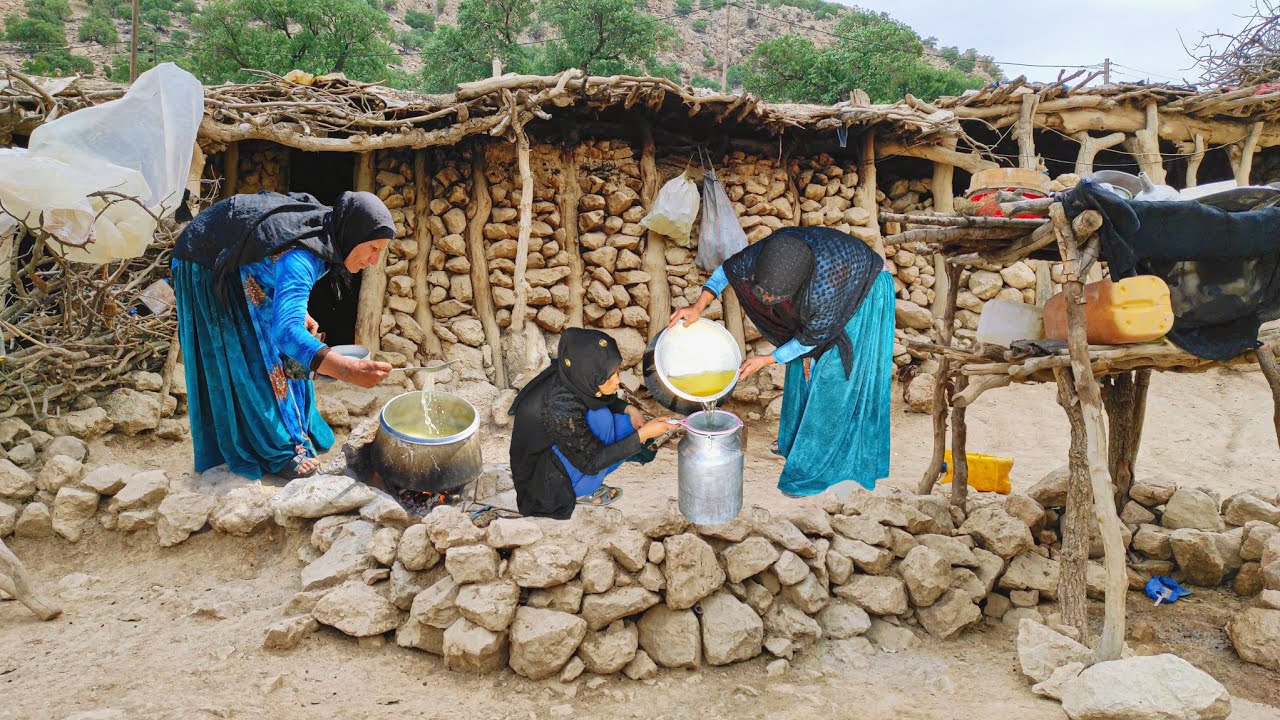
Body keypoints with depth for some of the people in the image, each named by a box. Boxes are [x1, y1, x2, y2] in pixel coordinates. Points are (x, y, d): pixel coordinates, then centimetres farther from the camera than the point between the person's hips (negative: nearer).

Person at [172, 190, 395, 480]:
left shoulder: (325, 225, -10)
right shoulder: (302, 258, -39)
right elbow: (286, 331, -52)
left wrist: (299, 313, -1)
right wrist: (349, 370, -62)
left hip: (237, 267, 9)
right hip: (209, 270, -9)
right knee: (246, 361, -5)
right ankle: (275, 452, 6)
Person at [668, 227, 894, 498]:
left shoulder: (824, 291, -44)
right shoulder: (765, 254, -31)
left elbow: (813, 337, -24)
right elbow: (728, 269, -11)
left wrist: (766, 361, -16)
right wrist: (698, 307, -22)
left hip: (864, 294, -6)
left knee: (836, 378, -3)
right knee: (804, 365, 15)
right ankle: (798, 437, 35)